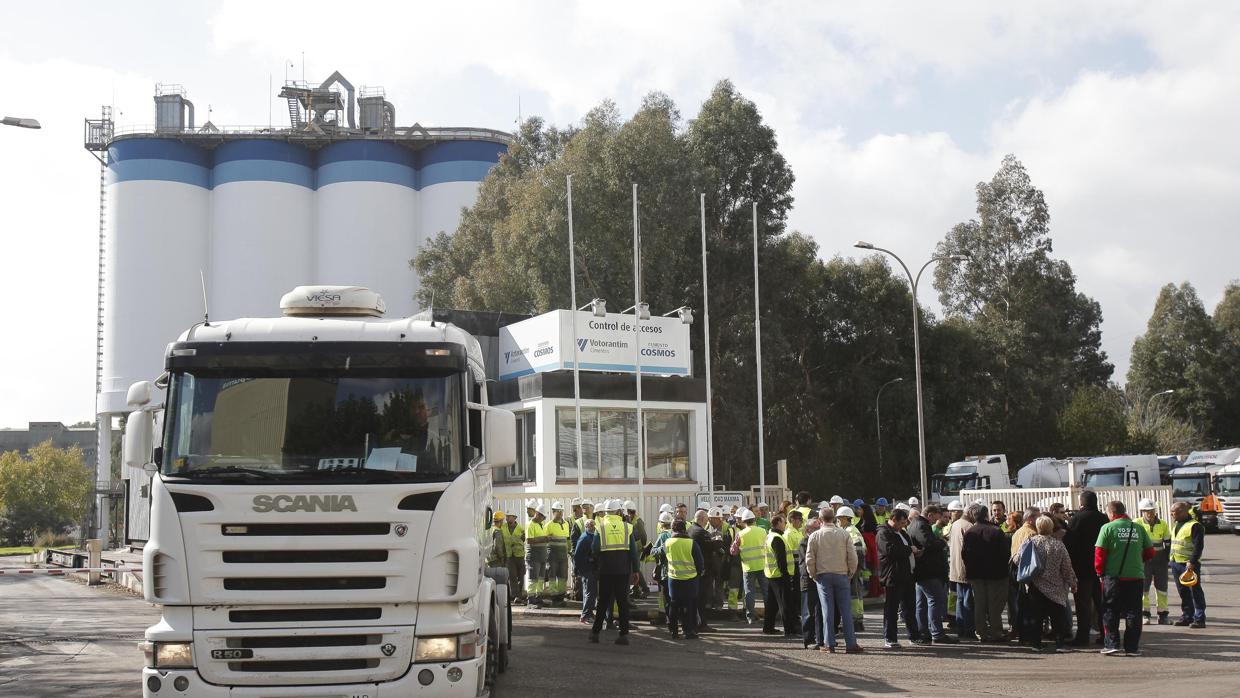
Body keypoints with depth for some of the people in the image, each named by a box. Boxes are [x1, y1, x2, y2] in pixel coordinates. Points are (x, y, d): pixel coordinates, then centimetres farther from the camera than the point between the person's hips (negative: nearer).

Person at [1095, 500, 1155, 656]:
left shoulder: (1108, 528, -7)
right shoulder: (1139, 528, 3)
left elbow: (1099, 554, -9)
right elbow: (1150, 553, 10)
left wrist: (1100, 572, 3)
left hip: (1113, 576, -3)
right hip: (1136, 576, 3)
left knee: (1110, 612, 6)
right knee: (1133, 612, 9)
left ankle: (1111, 644, 0)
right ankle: (1132, 647, 10)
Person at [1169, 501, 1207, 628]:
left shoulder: (1195, 526, -13)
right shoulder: (1176, 525, 15)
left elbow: (1199, 546, -18)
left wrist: (1192, 562, -24)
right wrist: (1170, 558, 18)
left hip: (1189, 564, -8)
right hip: (1175, 563, 8)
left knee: (1195, 591, -4)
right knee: (1183, 592, 12)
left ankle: (1199, 619, -1)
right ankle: (1187, 616, 20)